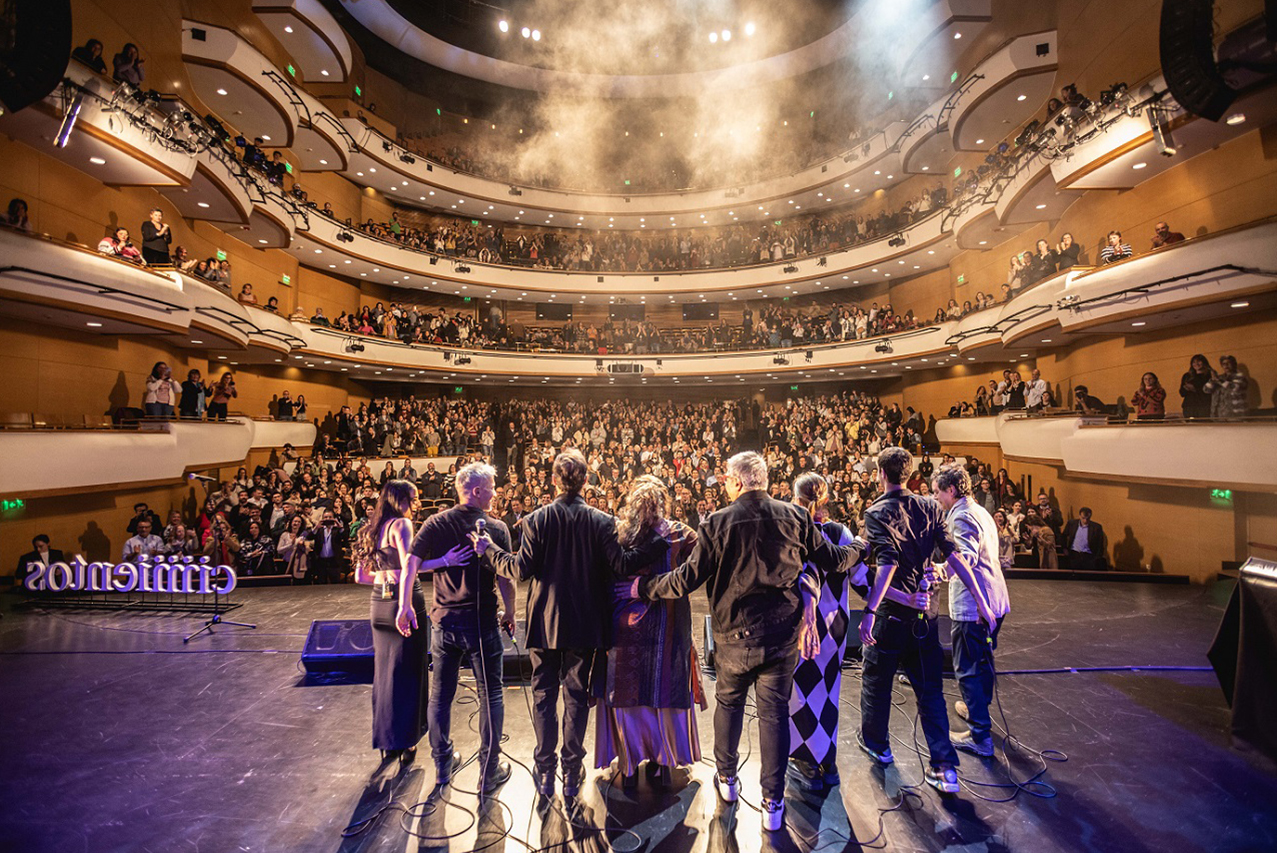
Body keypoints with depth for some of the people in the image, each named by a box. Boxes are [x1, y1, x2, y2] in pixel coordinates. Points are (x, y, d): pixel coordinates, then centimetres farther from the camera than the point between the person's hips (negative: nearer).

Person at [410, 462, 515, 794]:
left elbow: (411, 564, -9)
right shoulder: (496, 528, -12)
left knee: (440, 696, 18)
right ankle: (489, 772, 19)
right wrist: (510, 613, 2)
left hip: (443, 621, 4)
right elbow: (505, 580, -10)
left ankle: (442, 766, 32)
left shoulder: (436, 523, -3)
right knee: (490, 696, 11)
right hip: (481, 623, -3)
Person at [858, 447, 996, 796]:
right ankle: (945, 767, 12)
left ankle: (876, 743, 35)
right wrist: (980, 600, 3)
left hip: (892, 612, -5)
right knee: (930, 688, 14)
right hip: (925, 612, 5)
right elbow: (954, 555, -2)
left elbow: (888, 564, -26)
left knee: (876, 679, 16)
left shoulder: (877, 512, -14)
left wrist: (869, 611, -29)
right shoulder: (930, 507, 2)